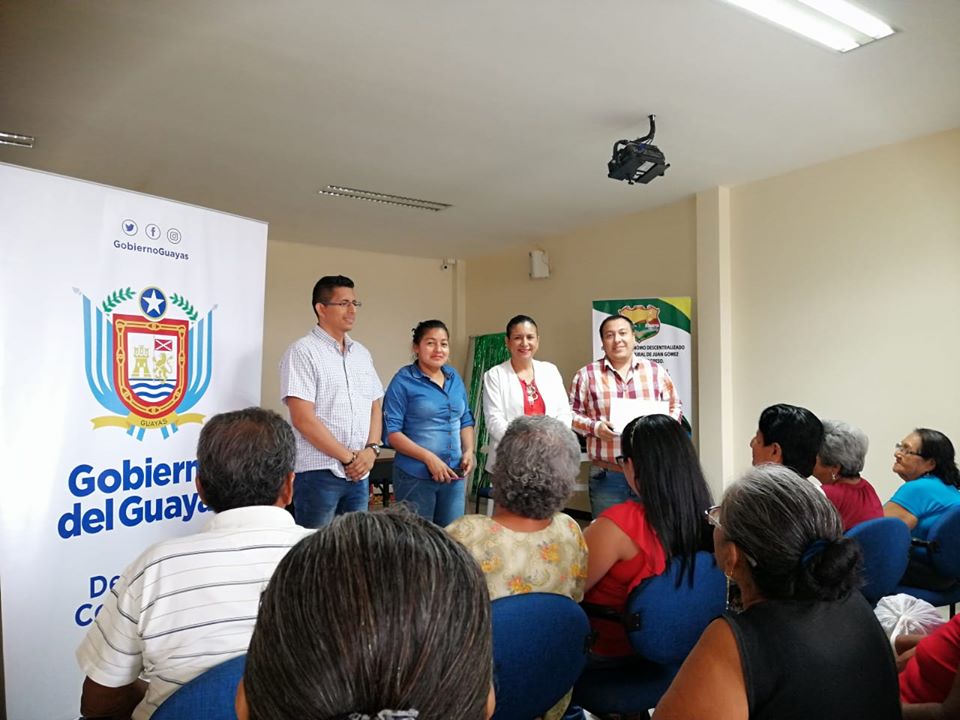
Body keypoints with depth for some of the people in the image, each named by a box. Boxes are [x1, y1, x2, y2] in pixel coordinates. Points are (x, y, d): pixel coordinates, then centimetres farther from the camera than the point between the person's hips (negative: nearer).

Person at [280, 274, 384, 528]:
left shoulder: (361, 353, 13)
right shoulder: (303, 352, -8)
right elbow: (303, 419, -15)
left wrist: (371, 449, -2)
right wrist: (348, 457, -11)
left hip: (359, 473, 7)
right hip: (318, 473, -6)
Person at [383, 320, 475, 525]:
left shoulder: (454, 378, 9)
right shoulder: (403, 381, -9)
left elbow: (466, 420, 17)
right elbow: (391, 432, -13)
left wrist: (468, 451, 0)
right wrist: (429, 458, -19)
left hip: (453, 474, 5)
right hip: (415, 476, -5)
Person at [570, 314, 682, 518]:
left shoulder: (656, 371, 7)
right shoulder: (586, 375, 1)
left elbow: (675, 406, 14)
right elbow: (572, 413, 3)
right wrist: (595, 427, -13)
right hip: (606, 476, -1)